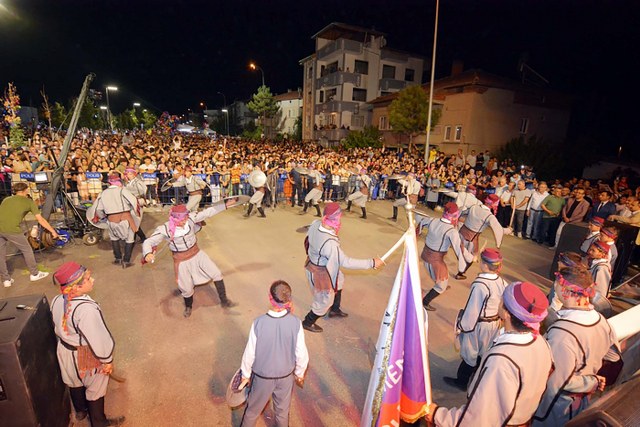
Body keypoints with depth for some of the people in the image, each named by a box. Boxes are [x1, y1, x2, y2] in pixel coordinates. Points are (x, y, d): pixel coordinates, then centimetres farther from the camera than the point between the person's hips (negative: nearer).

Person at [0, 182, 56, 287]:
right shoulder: (29, 202, 9)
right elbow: (41, 220, 8)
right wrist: (53, 231, 13)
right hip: (12, 230, -5)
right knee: (27, 250, 15)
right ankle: (34, 274, 26)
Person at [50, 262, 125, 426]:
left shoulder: (56, 300, -13)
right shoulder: (86, 309, -38)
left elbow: (59, 327, 4)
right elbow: (97, 339, -28)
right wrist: (107, 360, -12)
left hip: (65, 351, 7)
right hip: (86, 356, -7)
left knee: (75, 382, 31)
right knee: (95, 389, 17)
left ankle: (80, 411, 57)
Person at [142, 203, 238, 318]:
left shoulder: (190, 218, -21)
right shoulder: (164, 229, -26)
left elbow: (208, 212, -15)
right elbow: (148, 242, -22)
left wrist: (226, 204, -17)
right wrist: (147, 253, -45)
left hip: (197, 254, 3)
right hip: (182, 261, -2)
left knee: (217, 274, 1)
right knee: (187, 288, 13)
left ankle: (224, 301, 21)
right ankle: (188, 307, 49)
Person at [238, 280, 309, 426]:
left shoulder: (258, 323, -28)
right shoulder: (295, 323, -24)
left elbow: (250, 354, -15)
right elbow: (301, 354, -14)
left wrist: (246, 374, 4)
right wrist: (299, 373, 6)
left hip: (262, 377, -1)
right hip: (286, 376, 1)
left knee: (252, 410, 26)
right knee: (282, 412, 27)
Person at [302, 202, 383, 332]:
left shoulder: (315, 224, -18)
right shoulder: (329, 243, -41)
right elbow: (346, 262, -33)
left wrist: (333, 230, -3)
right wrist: (371, 263, -27)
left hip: (314, 262, 9)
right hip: (320, 273, -9)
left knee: (339, 281, 33)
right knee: (324, 302, 18)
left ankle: (335, 310, 56)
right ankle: (308, 323, 44)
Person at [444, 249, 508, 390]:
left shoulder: (479, 285, -30)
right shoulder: (502, 282, -9)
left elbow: (472, 309, -23)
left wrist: (462, 326, -10)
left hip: (478, 324, -7)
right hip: (494, 323, 7)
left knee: (469, 352, 12)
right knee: (483, 352, 24)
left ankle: (462, 381, 30)